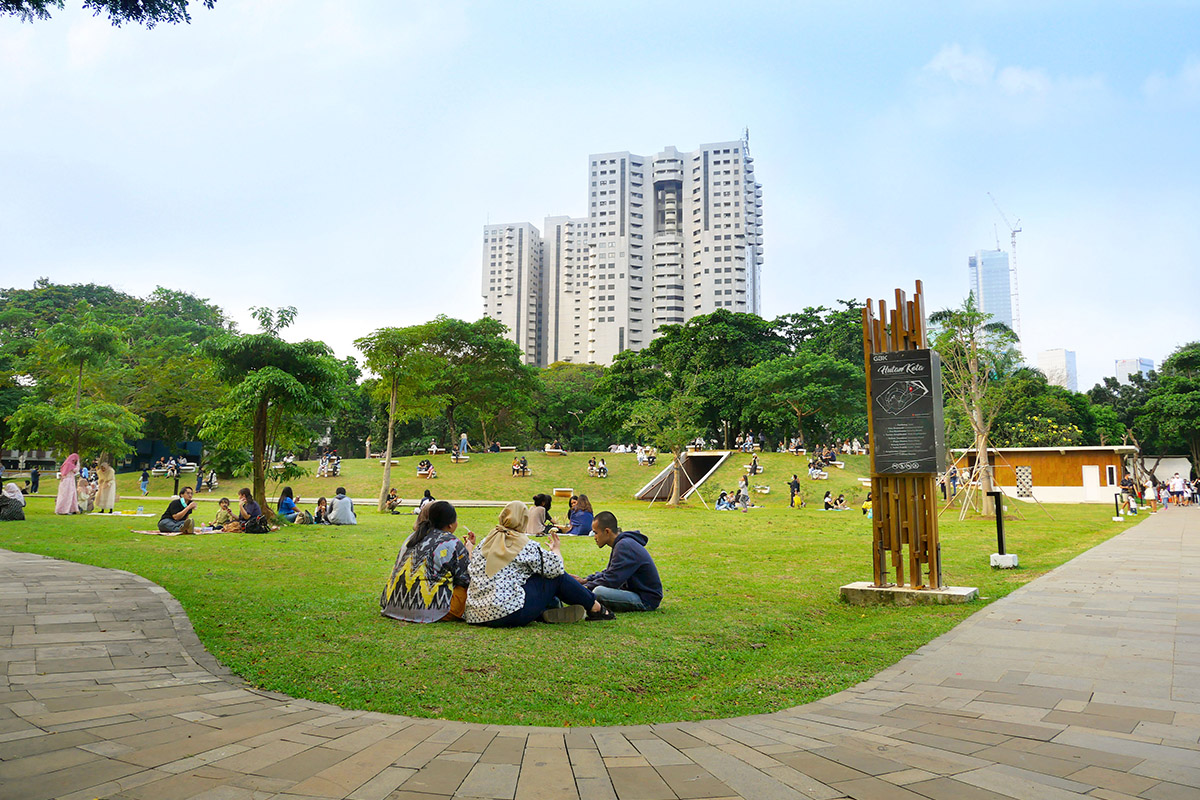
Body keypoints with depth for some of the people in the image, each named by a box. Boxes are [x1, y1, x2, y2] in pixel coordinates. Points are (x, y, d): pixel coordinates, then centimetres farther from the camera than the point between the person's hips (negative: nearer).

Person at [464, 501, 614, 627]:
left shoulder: (485, 542, 13)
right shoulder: (525, 546, -7)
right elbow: (556, 567, -2)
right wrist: (555, 549, 19)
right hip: (510, 613, -7)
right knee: (558, 577, 7)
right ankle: (596, 608, 20)